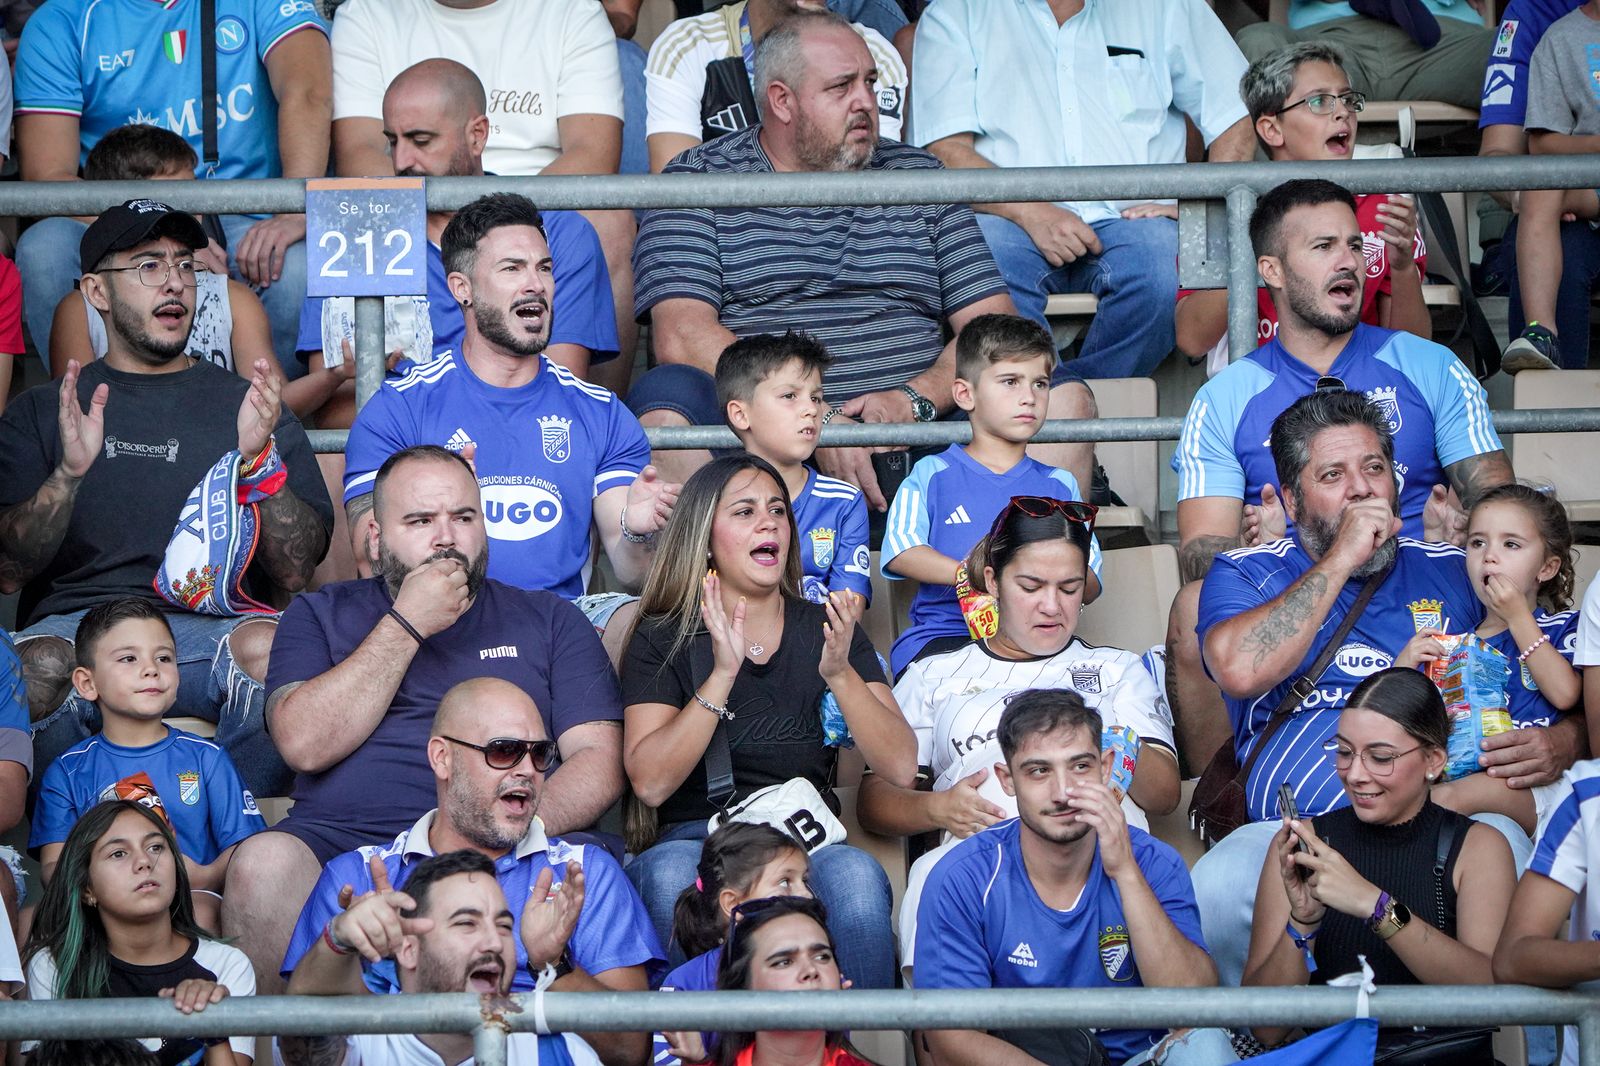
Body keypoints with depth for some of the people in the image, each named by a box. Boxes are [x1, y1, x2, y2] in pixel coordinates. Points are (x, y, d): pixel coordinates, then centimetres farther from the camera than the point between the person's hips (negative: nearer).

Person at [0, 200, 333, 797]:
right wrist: (69, 472, -12)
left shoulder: (245, 405, 18)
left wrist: (260, 459, -10)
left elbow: (294, 573, 7)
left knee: (268, 649, -35)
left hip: (214, 622, 0)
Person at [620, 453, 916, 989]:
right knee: (670, 874, -36)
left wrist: (839, 672, -13)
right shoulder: (662, 640, 9)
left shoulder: (826, 630, 14)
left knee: (856, 878, -33)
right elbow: (650, 782, -8)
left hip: (810, 842, 1)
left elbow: (901, 767, 2)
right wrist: (722, 673, -15)